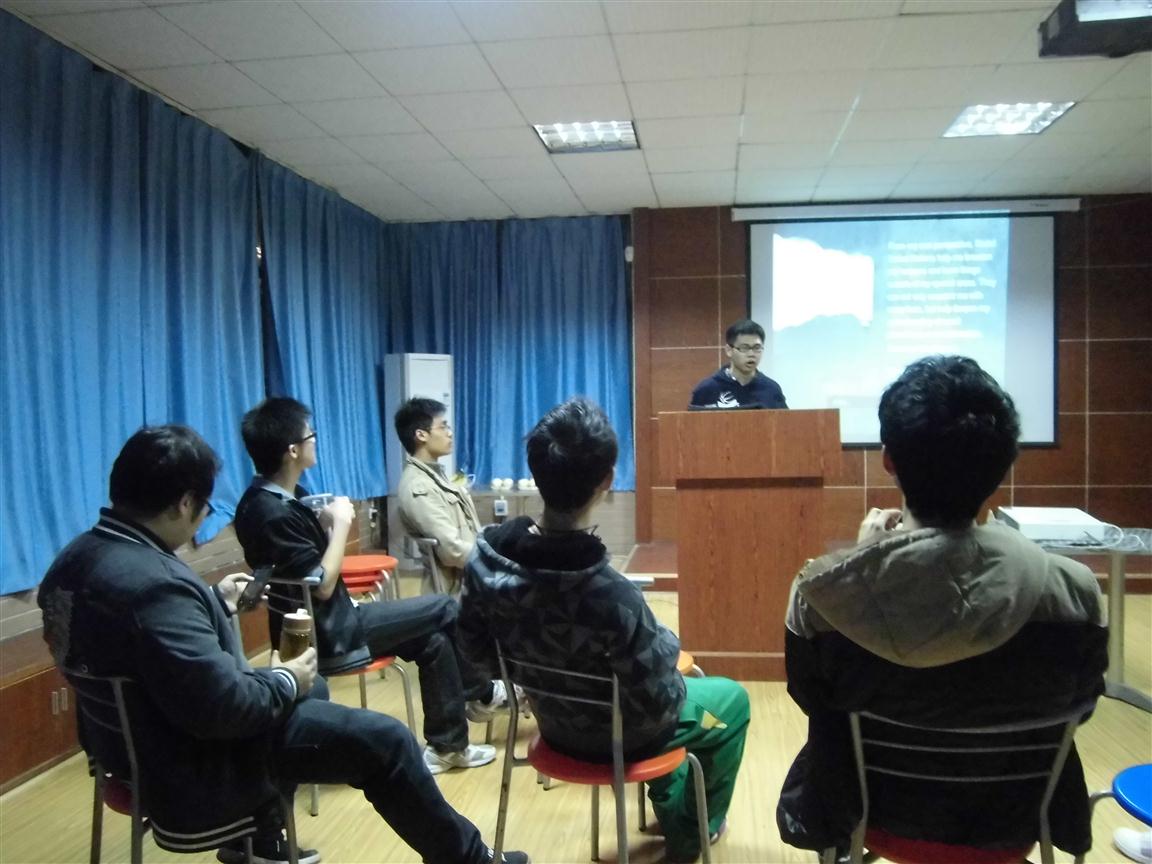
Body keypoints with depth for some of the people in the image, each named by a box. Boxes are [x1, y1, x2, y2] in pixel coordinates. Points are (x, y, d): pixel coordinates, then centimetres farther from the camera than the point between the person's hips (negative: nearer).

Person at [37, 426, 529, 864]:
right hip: (188, 766, -10)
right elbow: (225, 706, -33)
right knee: (383, 740, -5)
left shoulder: (80, 555, -2)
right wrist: (285, 681, -16)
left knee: (311, 688, 27)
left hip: (134, 741, 10)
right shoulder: (153, 583, -34)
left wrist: (216, 604, 14)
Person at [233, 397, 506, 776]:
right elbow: (322, 585, -23)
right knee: (446, 611, -4)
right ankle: (481, 694, 20)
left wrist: (326, 522, -1)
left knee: (433, 639, 10)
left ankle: (447, 745, 21)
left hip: (329, 622, 10)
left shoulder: (265, 499, 6)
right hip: (328, 634, -10)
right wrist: (341, 523, -15)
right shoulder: (274, 513, -25)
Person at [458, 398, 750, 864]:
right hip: (614, 736, -5)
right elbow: (658, 706, -27)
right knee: (732, 698, 24)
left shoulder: (486, 555, -23)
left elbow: (476, 648, -6)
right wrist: (665, 645, -8)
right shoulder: (613, 597, -41)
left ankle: (672, 809, 51)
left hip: (553, 719, 6)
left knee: (682, 682, 34)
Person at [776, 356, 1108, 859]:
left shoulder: (820, 591, -30)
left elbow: (811, 700, -9)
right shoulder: (1073, 589, -26)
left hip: (880, 812, -1)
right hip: (1014, 819, 2)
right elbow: (1078, 705, -6)